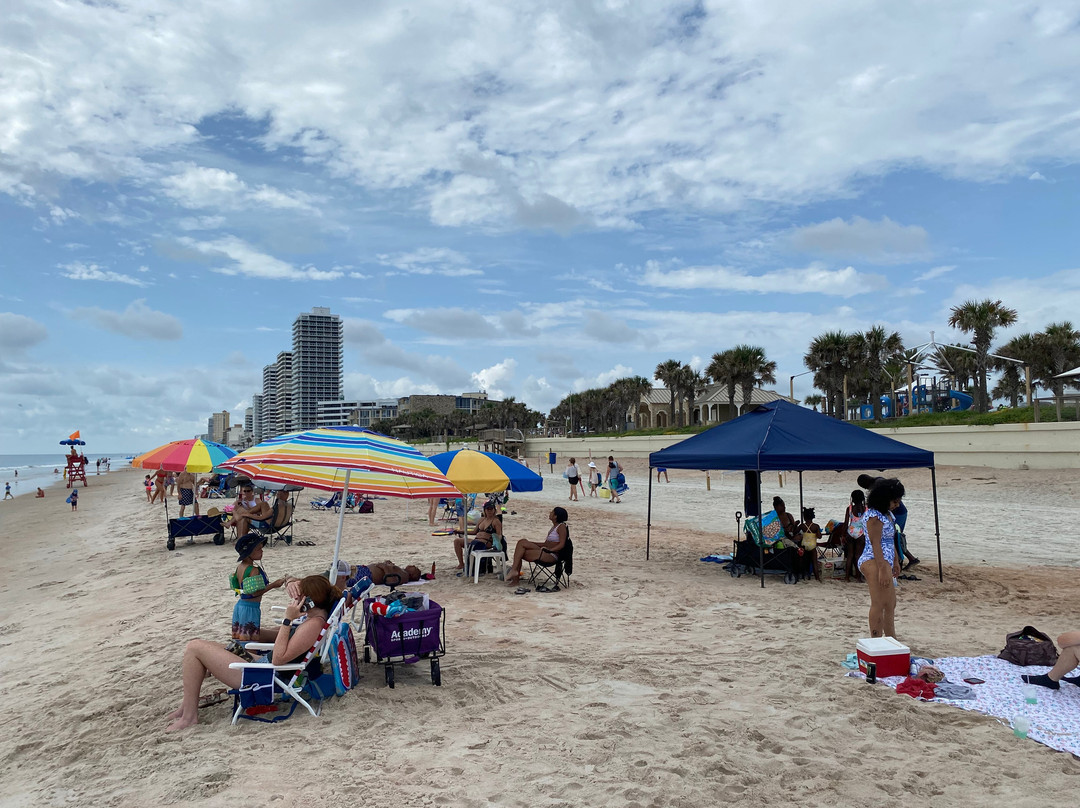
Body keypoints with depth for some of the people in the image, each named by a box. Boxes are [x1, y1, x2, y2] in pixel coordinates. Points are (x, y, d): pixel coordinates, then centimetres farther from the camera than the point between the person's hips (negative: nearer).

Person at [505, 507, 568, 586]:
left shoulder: (562, 526, -8)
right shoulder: (554, 526, 20)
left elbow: (561, 544, -15)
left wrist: (549, 550, -22)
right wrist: (530, 543, 15)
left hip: (551, 555, -9)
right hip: (543, 552, 9)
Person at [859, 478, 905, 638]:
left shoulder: (887, 513, 17)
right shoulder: (874, 516, -17)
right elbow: (875, 543, -22)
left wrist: (896, 560, 29)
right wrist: (883, 569, -25)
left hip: (885, 562, 11)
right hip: (875, 563, -11)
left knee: (891, 604, 18)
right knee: (879, 605, -12)